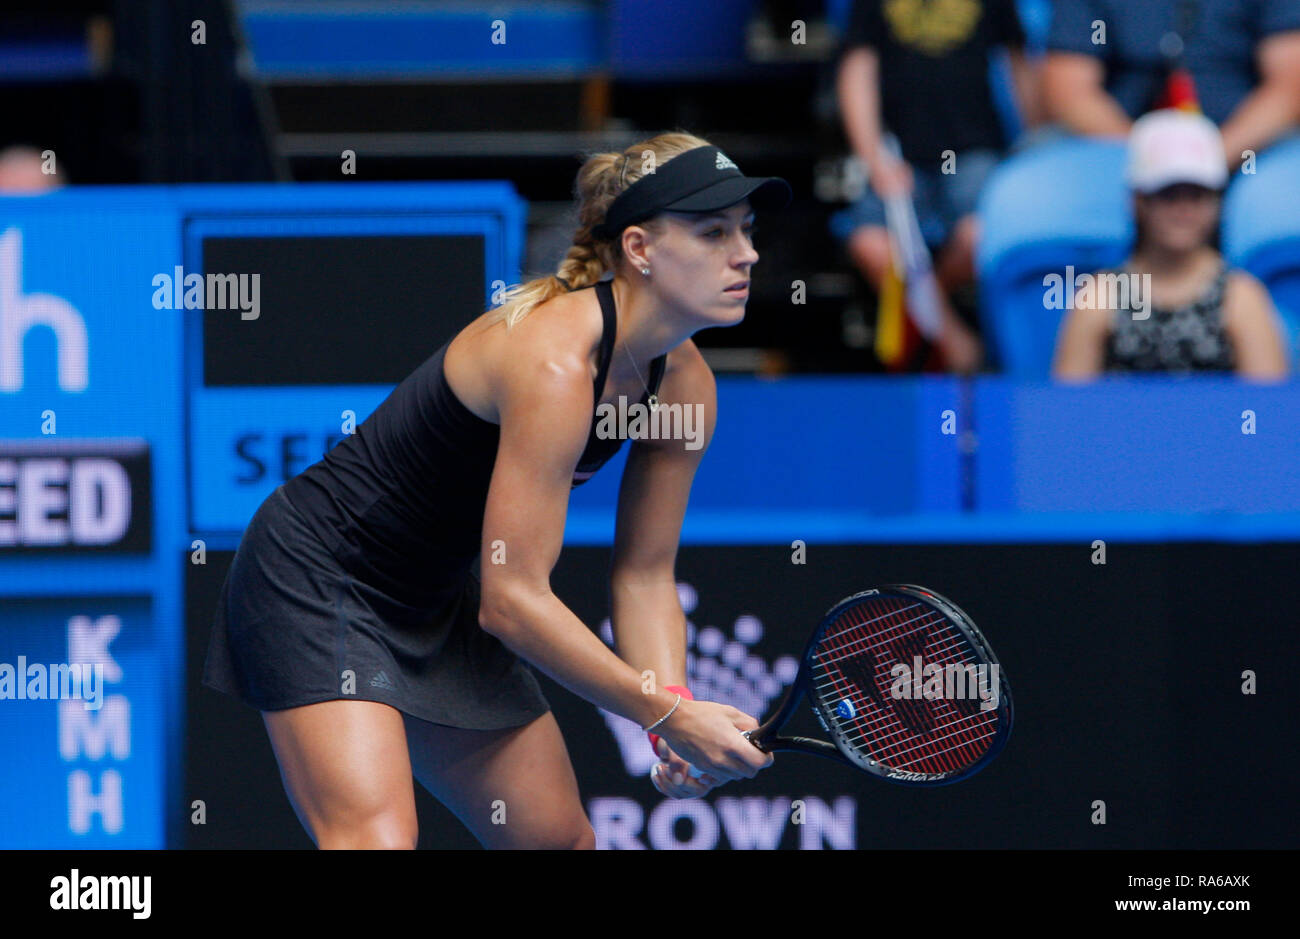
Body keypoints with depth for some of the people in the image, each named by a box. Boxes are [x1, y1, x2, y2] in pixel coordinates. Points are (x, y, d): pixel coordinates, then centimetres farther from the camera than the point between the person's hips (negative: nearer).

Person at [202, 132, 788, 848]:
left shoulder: (685, 385, -4)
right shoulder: (553, 363, -30)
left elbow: (644, 578, 1)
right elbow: (512, 598, -30)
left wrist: (677, 718, -16)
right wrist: (667, 714, -27)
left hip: (439, 601, 10)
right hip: (317, 577, -9)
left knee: (561, 840, 11)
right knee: (376, 838, -27)